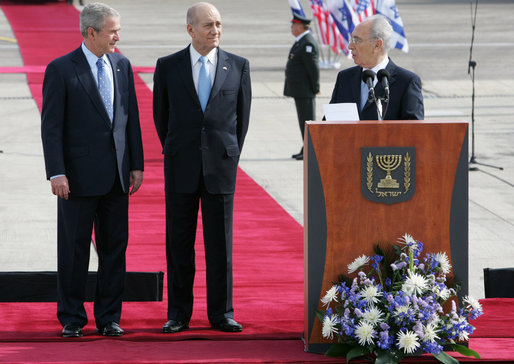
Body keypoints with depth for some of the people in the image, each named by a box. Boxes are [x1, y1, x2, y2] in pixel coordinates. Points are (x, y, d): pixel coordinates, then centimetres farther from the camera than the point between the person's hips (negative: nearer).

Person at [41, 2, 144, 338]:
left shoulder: (122, 65, 9)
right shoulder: (61, 70, -7)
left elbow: (132, 118, 13)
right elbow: (51, 126, -9)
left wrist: (137, 165, 7)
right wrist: (57, 173, -16)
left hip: (116, 176, 5)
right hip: (79, 175, -5)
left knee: (115, 246, 7)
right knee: (74, 249, 3)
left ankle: (109, 318, 15)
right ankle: (72, 319, 11)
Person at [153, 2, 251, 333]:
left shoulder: (238, 66, 3)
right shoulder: (168, 67, 1)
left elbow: (242, 115, 11)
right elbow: (161, 116, 11)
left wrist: (231, 157, 11)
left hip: (220, 169, 0)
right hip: (181, 169, 0)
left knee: (220, 242, 2)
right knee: (179, 242, 3)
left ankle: (221, 313, 8)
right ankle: (179, 314, 10)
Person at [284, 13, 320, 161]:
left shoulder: (308, 43, -18)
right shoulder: (302, 41, 15)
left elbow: (313, 67, -20)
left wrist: (315, 88, -16)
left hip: (304, 90, -11)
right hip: (300, 89, 11)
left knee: (307, 120, -6)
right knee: (304, 120, 13)